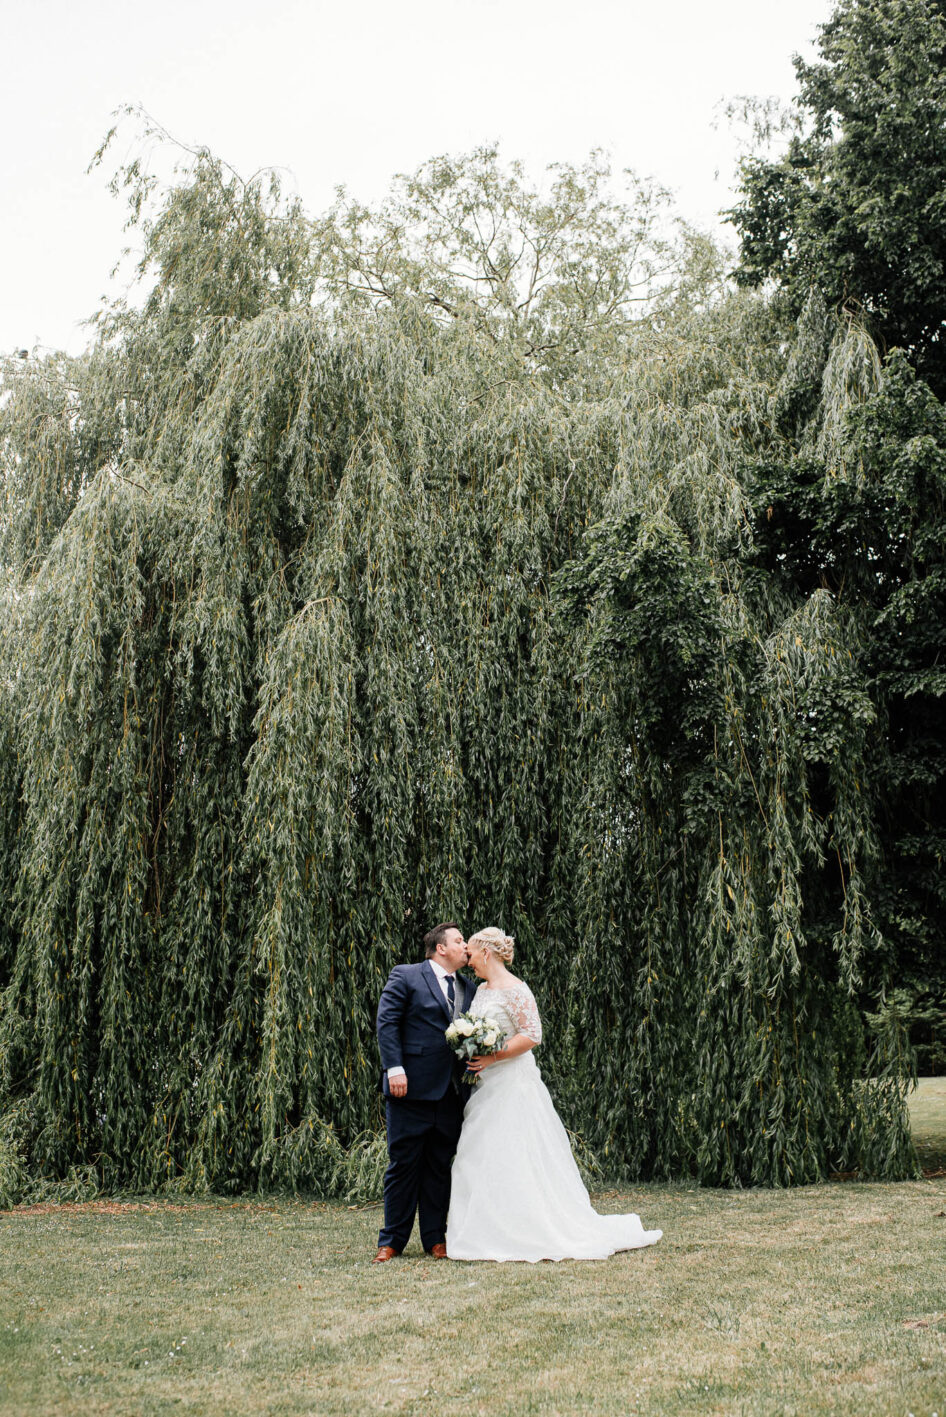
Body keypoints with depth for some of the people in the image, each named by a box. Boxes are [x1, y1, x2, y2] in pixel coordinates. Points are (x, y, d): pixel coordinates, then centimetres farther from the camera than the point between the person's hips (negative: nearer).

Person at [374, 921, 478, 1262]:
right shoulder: (405, 977, -1)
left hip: (450, 1092, 5)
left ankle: (434, 1238, 18)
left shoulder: (468, 988, 17)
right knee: (404, 1164, 1)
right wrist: (395, 1068, -16)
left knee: (440, 1166, 9)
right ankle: (392, 1241, 10)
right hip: (412, 1088, -5)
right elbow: (387, 1023, -7)